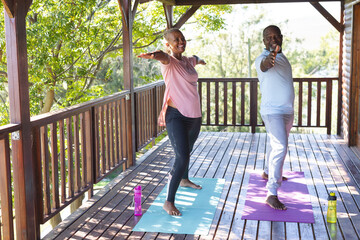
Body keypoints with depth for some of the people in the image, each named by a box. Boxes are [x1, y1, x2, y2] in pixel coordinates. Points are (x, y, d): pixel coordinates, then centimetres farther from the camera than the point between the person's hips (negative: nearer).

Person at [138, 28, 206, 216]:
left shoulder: (188, 61, 10)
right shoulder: (169, 62, -11)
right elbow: (164, 57, -37)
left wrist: (199, 60, 60)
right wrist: (154, 55, -61)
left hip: (194, 115, 8)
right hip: (176, 116, -8)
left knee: (187, 151, 27)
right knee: (182, 157, -17)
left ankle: (184, 180, 54)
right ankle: (169, 202, -11)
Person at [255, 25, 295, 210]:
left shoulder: (282, 57, 12)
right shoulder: (263, 58, -17)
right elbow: (264, 64, -43)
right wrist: (269, 59, -65)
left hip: (287, 111, 9)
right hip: (272, 111, -9)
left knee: (278, 145, 24)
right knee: (280, 148, -20)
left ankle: (268, 173, 47)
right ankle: (272, 195, -21)